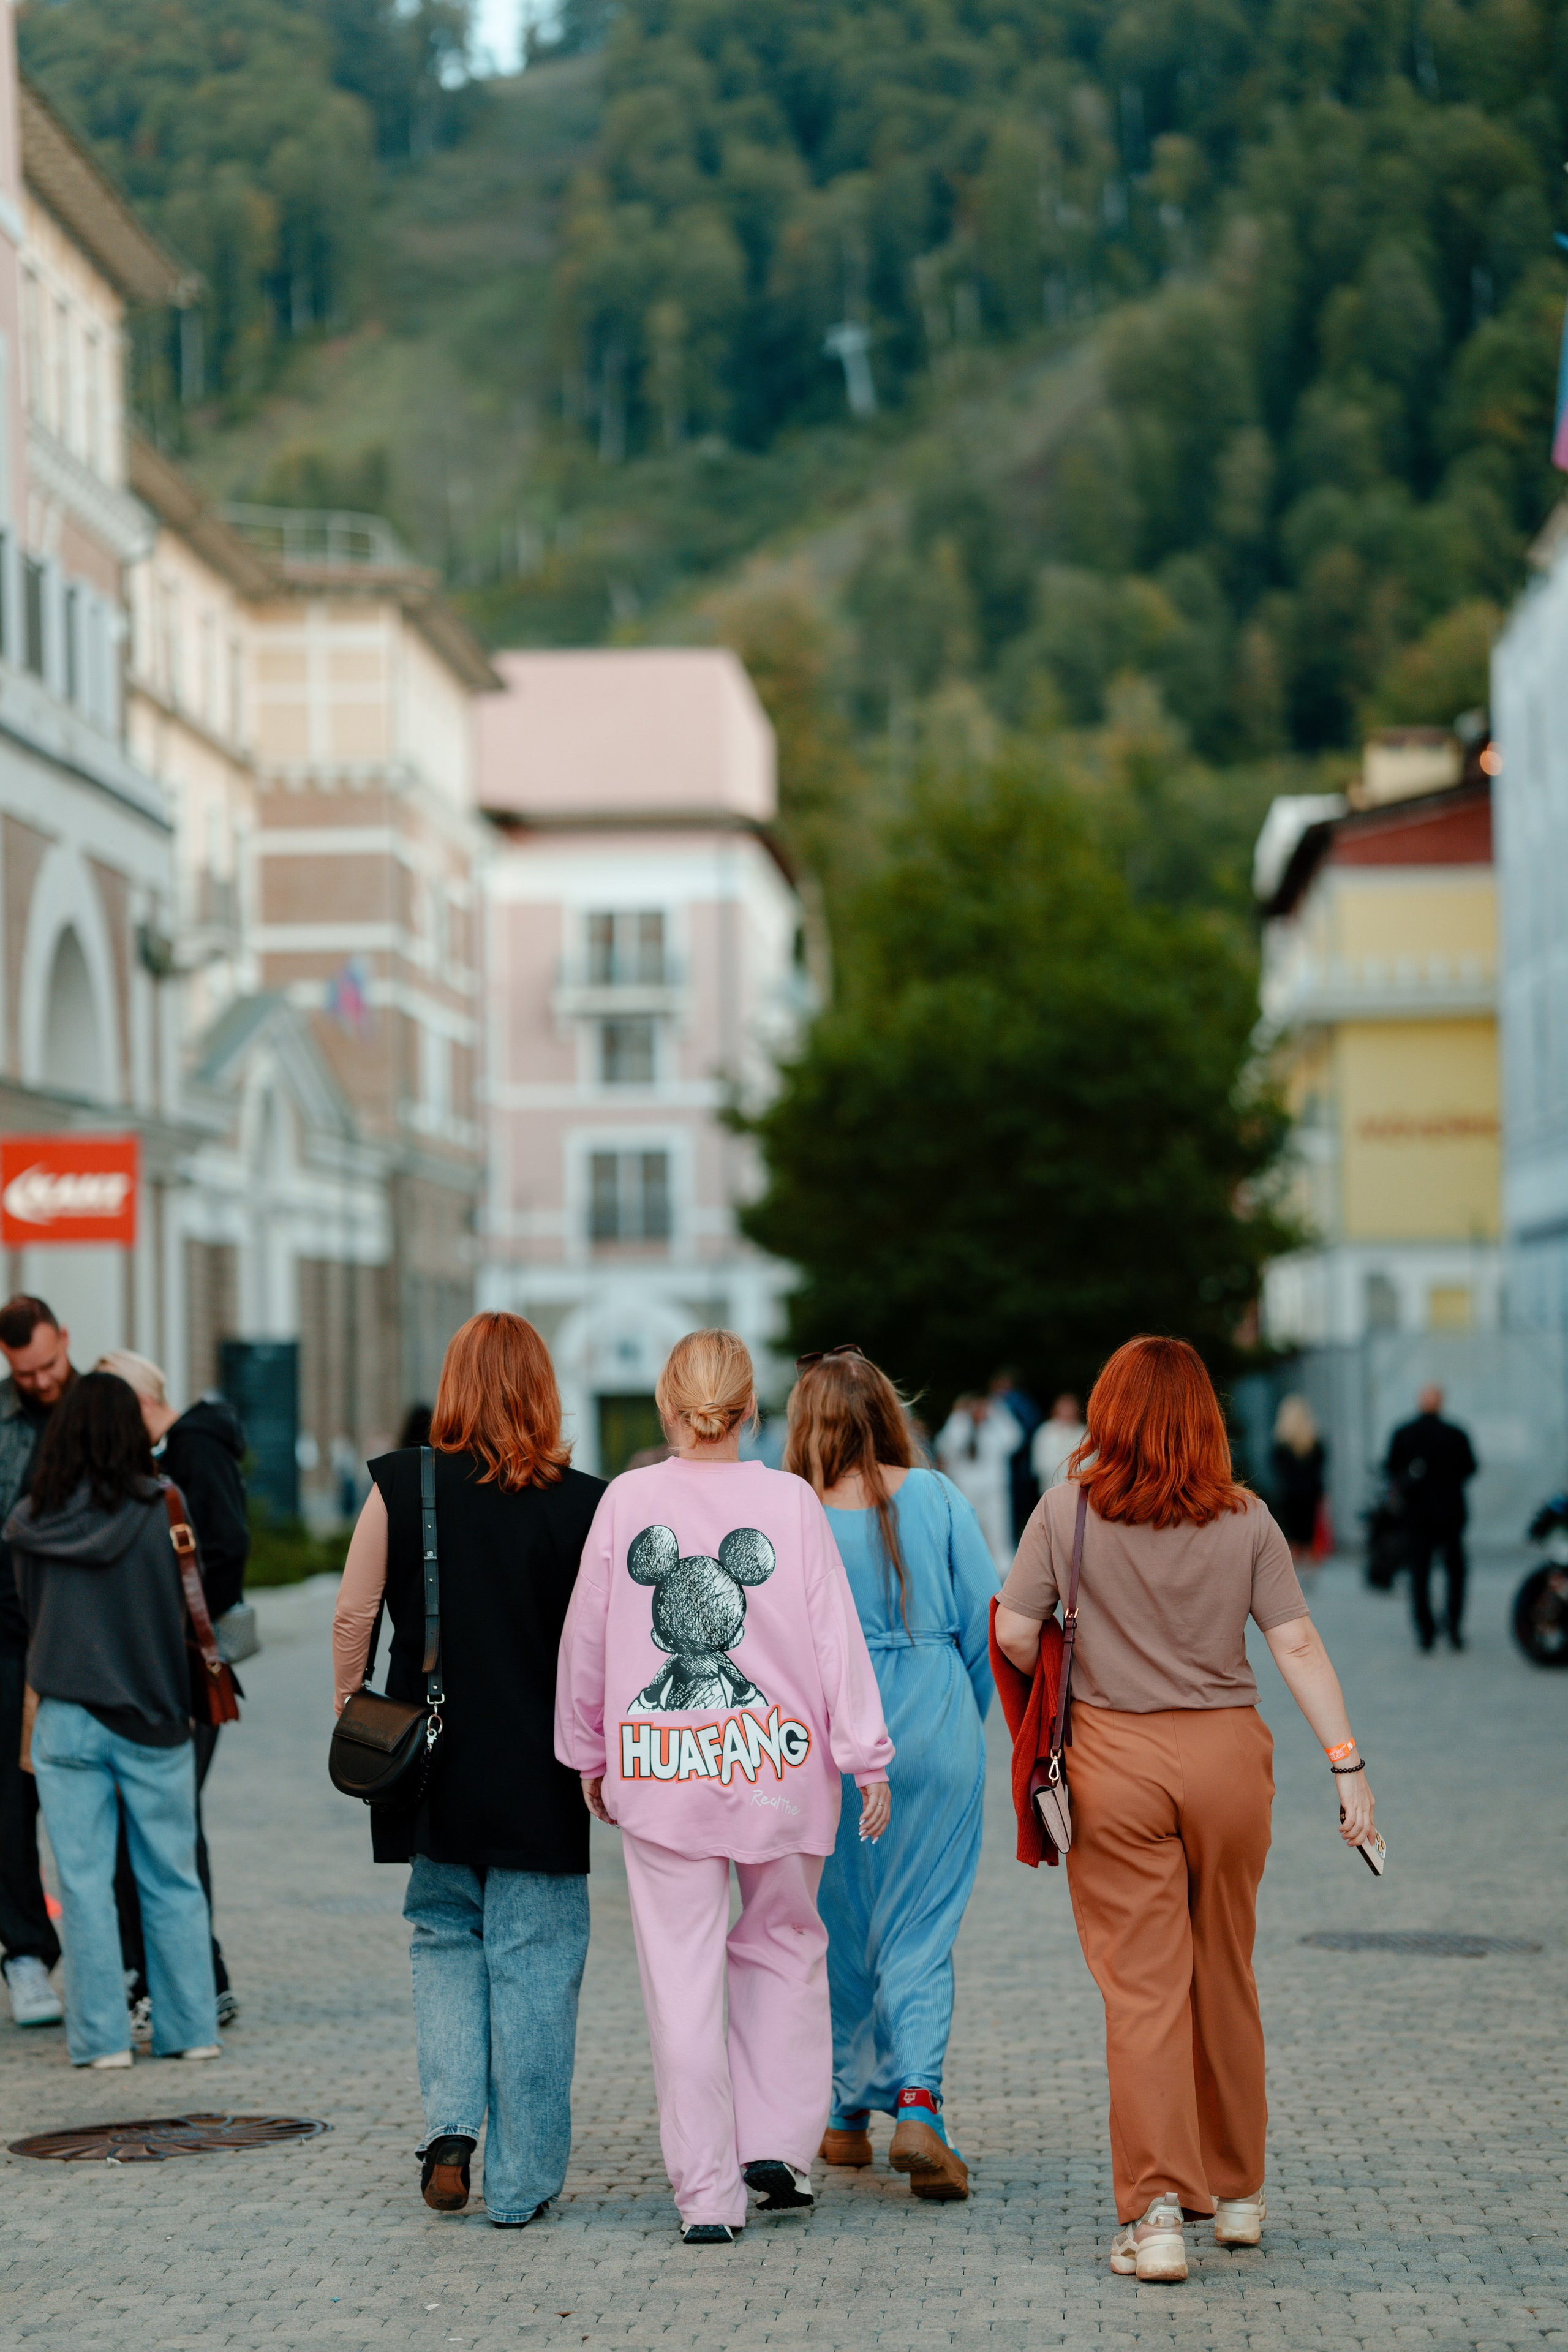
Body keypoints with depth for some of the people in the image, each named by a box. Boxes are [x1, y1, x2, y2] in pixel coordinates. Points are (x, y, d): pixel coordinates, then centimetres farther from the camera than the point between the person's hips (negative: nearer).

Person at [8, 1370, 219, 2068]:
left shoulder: (32, 1523, -4)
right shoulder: (161, 1514, -9)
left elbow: (29, 1613, 8)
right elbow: (191, 1609, -4)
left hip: (68, 1719, 0)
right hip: (155, 1720, 0)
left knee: (84, 1883, 6)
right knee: (173, 1880, 9)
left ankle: (102, 2037, 6)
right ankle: (191, 2029, 13)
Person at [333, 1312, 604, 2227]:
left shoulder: (400, 1486, -5)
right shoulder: (582, 1504, -8)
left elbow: (353, 1618, -2)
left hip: (432, 1766, 2)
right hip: (540, 1776, -1)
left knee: (445, 1937, 20)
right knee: (534, 1963, 7)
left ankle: (451, 2126, 3)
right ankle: (522, 2182, 11)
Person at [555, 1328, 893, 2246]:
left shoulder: (627, 1499, -2)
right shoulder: (790, 1500, -4)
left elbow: (586, 1638, 5)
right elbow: (836, 1633, -3)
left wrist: (589, 1756, 17)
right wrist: (867, 1757, 3)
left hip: (659, 1772, 0)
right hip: (778, 1764, 0)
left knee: (683, 1979, 4)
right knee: (783, 1946, 20)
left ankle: (708, 2194, 6)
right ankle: (778, 2147, 15)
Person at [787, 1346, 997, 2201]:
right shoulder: (936, 1499, -3)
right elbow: (987, 1620, 0)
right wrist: (966, 1718, 13)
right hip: (934, 1740, 0)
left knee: (834, 1931, 14)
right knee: (922, 1929, 5)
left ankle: (846, 2113, 23)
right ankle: (917, 2101, -13)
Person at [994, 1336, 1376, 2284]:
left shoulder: (1068, 1511, -6)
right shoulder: (1245, 1518, -2)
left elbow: (1015, 1637, -3)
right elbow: (1298, 1646, -4)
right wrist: (1348, 1763, -1)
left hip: (1115, 1758, -2)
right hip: (1228, 1752, 2)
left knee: (1142, 1989, 0)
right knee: (1226, 1980, 16)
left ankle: (1157, 2212, -8)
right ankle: (1236, 2191, 29)